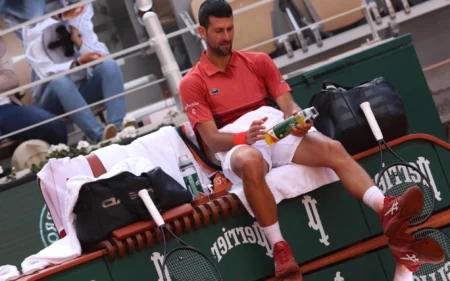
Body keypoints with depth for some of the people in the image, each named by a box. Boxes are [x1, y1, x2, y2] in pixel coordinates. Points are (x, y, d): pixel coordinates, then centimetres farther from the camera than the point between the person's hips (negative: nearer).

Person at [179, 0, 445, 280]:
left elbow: (288, 104, 9)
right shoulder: (192, 83, 7)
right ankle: (280, 250, -43)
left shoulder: (258, 61, 18)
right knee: (250, 163, -41)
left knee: (333, 148, -26)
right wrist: (244, 137, -26)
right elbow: (211, 138, -4)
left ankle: (390, 213, -47)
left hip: (280, 130, 4)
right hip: (238, 144, -3)